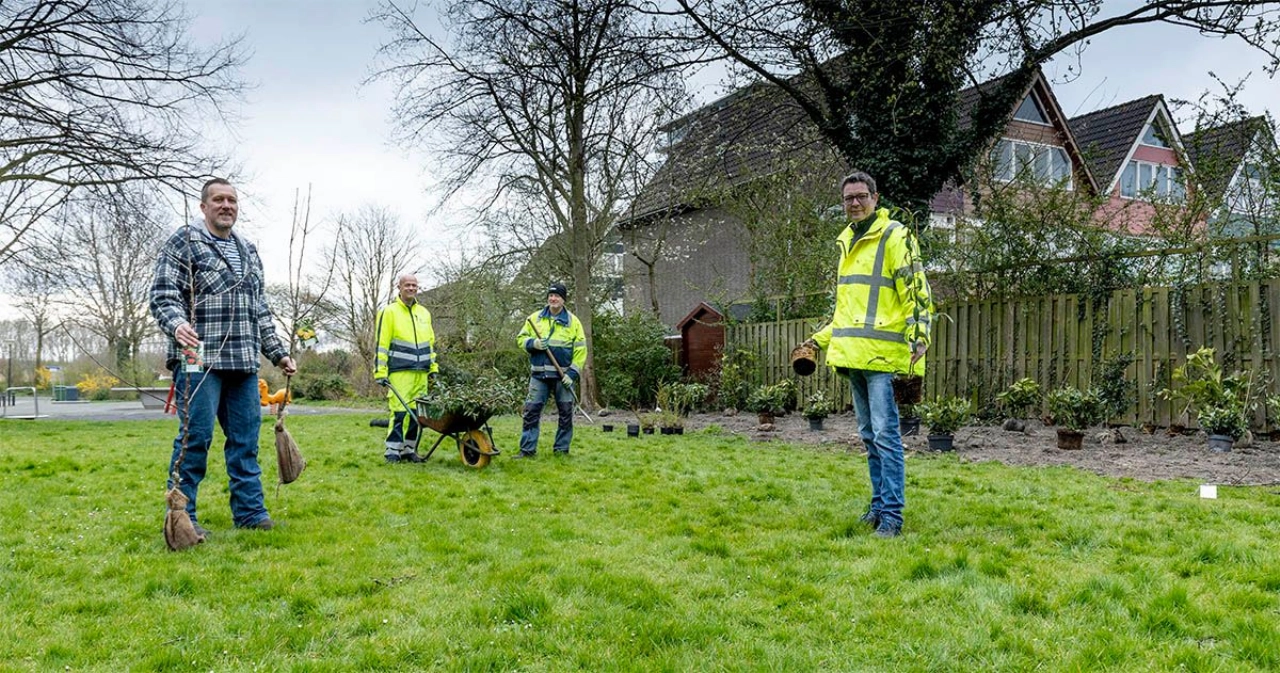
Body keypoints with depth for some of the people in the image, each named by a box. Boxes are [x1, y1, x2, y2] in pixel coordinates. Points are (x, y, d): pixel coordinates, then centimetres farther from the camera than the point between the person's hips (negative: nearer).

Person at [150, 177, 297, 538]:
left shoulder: (249, 251, 21)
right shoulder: (184, 241, 1)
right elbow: (163, 295, -8)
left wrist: (278, 353, 21)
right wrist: (177, 325, -28)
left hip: (244, 363, 6)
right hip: (199, 359, -6)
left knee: (246, 440, 8)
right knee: (195, 437, -5)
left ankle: (250, 511, 16)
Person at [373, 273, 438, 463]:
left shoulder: (424, 313, 18)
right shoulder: (389, 312, 0)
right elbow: (382, 344, -4)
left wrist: (433, 368, 17)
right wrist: (380, 372, -9)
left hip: (421, 372, 6)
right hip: (400, 372, -6)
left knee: (418, 413, 5)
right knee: (400, 412, -12)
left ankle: (409, 450, 14)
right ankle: (392, 451, -5)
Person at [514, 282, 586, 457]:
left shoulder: (573, 321, 2)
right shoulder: (535, 318, 7)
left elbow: (580, 350, 0)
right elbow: (521, 339, 11)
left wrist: (572, 374, -9)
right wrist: (533, 343, -12)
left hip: (563, 375, -1)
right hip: (539, 374, 1)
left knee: (566, 413, 3)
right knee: (531, 410, -2)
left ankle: (562, 449, 13)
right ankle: (527, 449, 3)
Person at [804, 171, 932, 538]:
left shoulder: (895, 237, -4)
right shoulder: (847, 242, 20)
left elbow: (916, 293, -10)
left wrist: (918, 337, -23)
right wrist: (820, 340, 24)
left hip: (882, 354, -8)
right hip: (852, 355, 8)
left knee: (885, 434, -9)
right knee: (869, 435, 13)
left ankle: (891, 514, -6)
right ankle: (879, 503, 22)